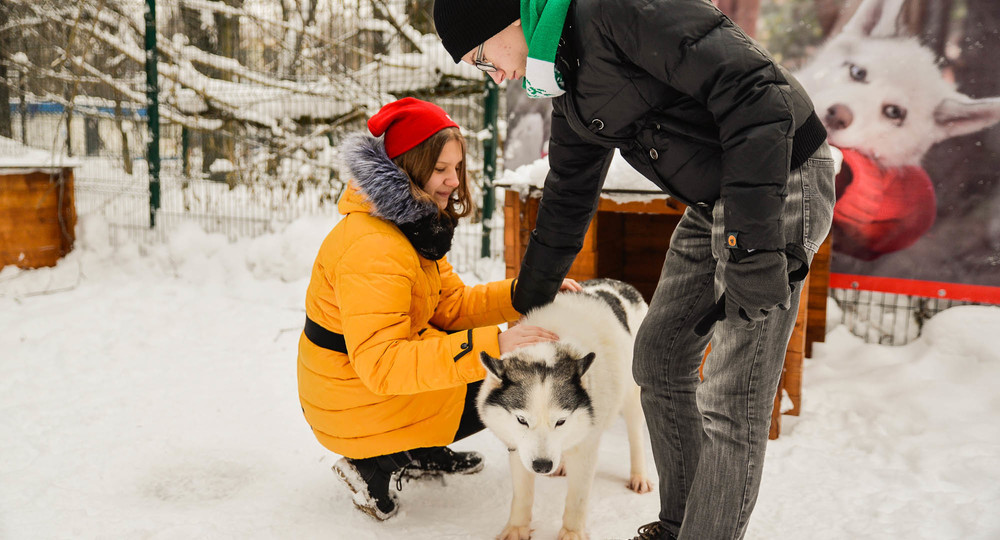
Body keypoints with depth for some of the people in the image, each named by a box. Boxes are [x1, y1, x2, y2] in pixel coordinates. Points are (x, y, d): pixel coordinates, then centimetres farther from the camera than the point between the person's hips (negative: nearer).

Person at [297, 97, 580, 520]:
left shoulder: (412, 223, 4)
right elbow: (380, 365, -36)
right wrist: (489, 346, -41)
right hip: (359, 408, -10)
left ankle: (420, 453, 16)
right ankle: (383, 462, -4)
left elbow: (452, 305, 5)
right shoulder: (372, 247, -29)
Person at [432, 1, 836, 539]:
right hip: (712, 202, 10)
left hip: (777, 180, -10)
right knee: (658, 358, 15)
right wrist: (526, 307, 29)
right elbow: (567, 200, 22)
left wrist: (754, 244, -30)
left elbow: (752, 89, -27)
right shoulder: (571, 92, 10)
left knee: (730, 403, -7)